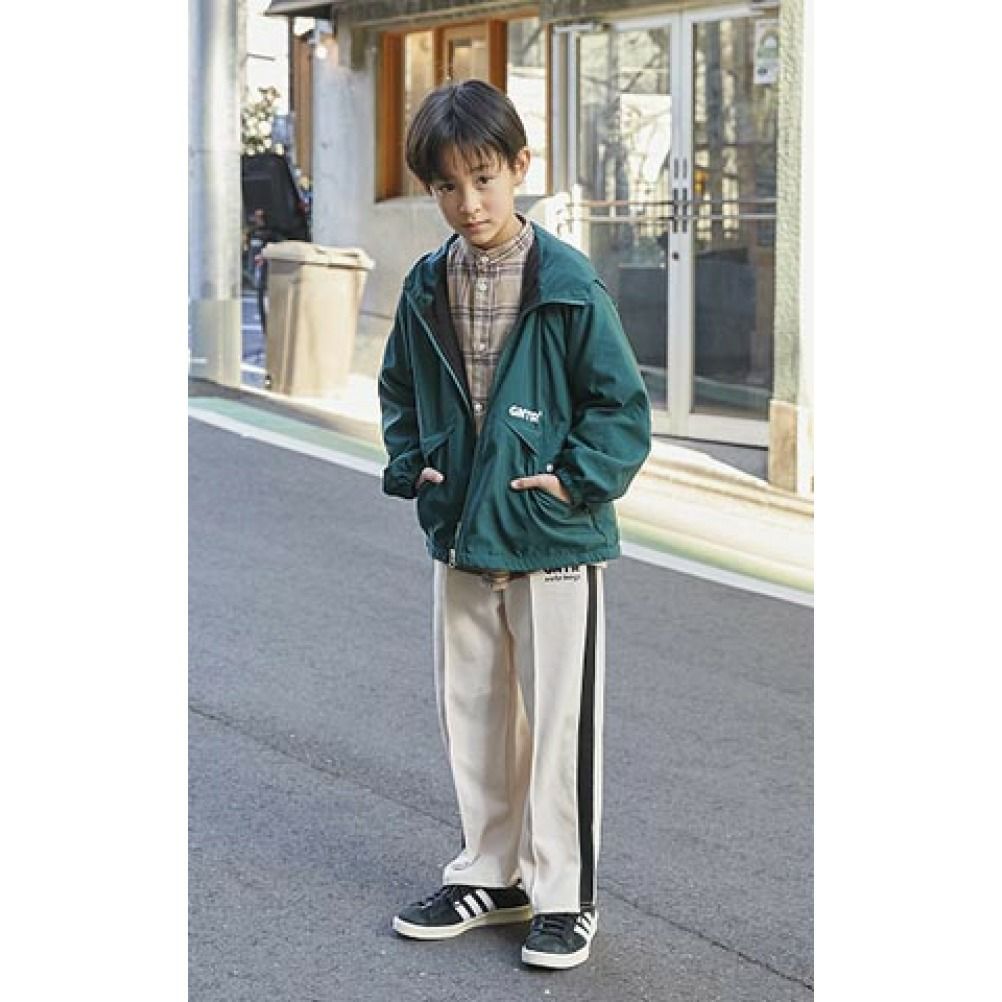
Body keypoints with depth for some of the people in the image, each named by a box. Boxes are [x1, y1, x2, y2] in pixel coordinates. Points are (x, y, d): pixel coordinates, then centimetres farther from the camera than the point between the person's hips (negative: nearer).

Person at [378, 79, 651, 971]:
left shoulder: (568, 285, -13)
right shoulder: (427, 288, 2)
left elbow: (621, 402, -7)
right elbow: (400, 389, 17)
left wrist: (577, 478, -15)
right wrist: (410, 463, 4)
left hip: (554, 542, -5)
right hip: (462, 538, 5)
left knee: (561, 721, 2)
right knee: (470, 713, 15)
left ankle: (565, 897, 16)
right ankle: (490, 874, 31)